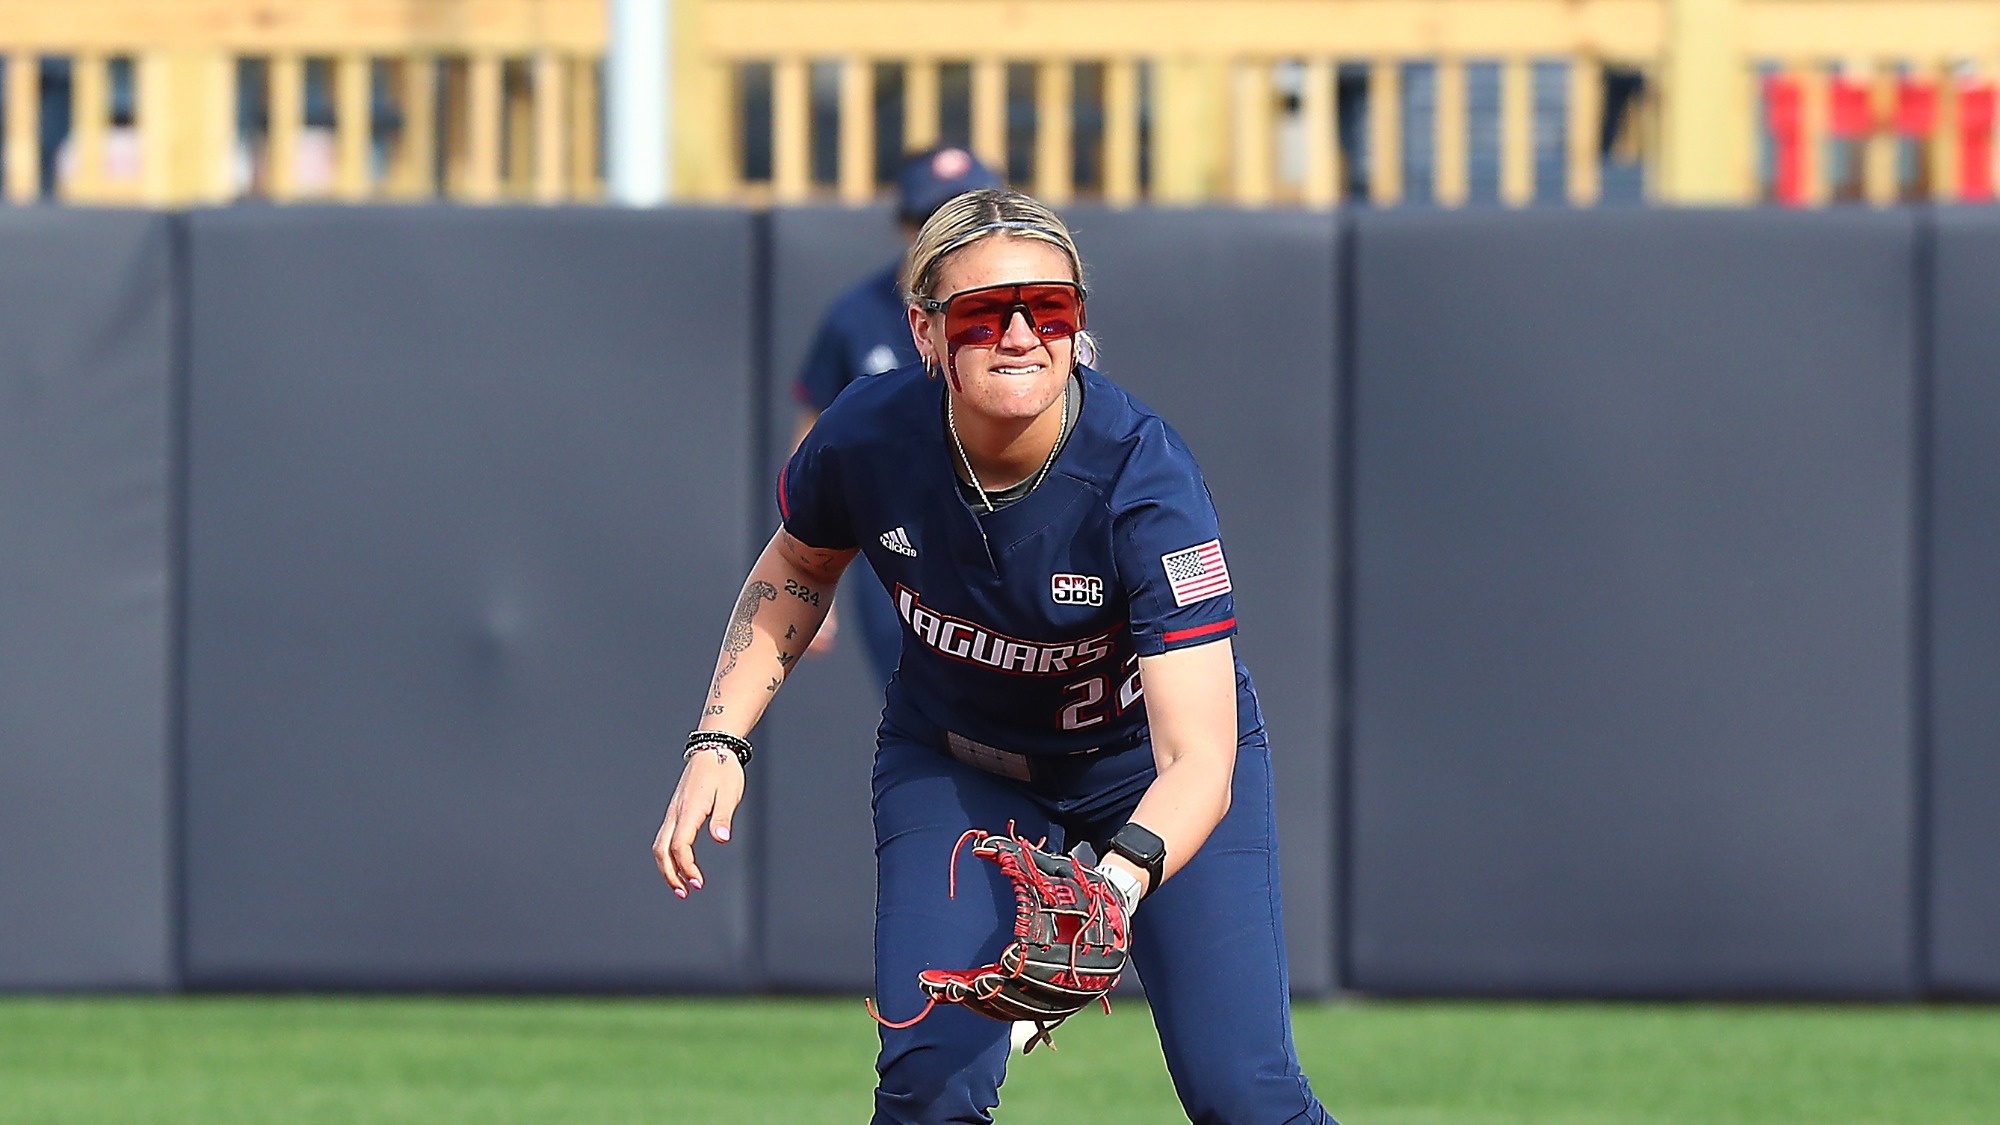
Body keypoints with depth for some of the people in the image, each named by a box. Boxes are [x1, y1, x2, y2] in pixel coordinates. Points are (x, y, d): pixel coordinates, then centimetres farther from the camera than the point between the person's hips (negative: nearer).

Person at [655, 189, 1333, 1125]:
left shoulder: (1142, 478, -33)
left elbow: (1198, 762, -41)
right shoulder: (866, 441, -24)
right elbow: (796, 571, 3)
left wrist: (1116, 884, -60)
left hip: (1142, 758, -2)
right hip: (953, 760, 2)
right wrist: (718, 742, -9)